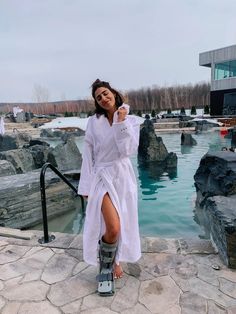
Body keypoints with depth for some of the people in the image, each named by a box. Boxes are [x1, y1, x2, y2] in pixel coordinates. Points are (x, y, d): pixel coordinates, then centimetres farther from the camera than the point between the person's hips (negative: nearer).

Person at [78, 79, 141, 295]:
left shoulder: (131, 120, 0)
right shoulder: (94, 122, -2)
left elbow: (129, 150, -11)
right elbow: (88, 155, 0)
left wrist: (122, 122, -16)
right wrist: (86, 186, 0)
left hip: (123, 176, 2)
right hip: (102, 176, -2)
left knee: (121, 226, 12)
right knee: (113, 228, -15)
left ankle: (115, 261, 40)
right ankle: (105, 264, 17)